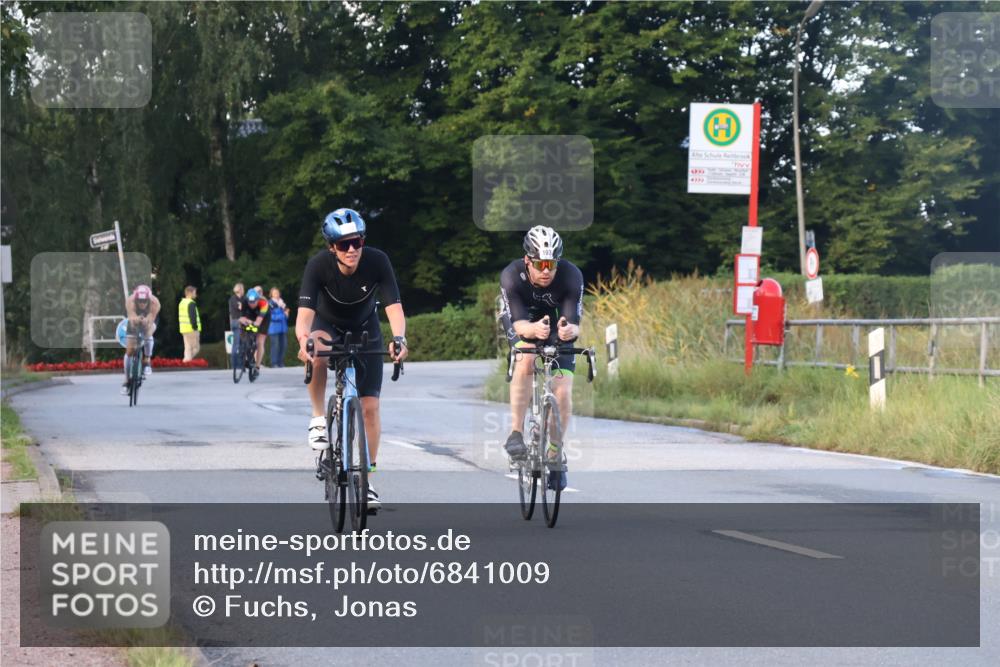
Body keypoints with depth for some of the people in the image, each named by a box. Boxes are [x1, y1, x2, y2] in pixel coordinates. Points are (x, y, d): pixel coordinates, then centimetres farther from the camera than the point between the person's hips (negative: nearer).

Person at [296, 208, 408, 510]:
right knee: (317, 351, -39)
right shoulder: (319, 265, -30)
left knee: (370, 406, -6)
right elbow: (305, 312, -39)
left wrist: (399, 339, -52)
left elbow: (394, 307, -33)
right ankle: (318, 418, -18)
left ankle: (366, 480, 7)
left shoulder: (377, 261, -28)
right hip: (329, 324, -1)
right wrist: (304, 340, -60)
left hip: (364, 330, 1)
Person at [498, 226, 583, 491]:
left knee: (563, 393, -11)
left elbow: (575, 323, -35)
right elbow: (519, 324, -38)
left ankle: (555, 454, 10)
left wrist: (569, 331, -58)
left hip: (558, 324, 1)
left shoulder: (571, 276, -32)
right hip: (523, 322, -1)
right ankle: (516, 433, -25)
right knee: (526, 361, -33)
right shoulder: (512, 276, -33)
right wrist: (533, 330, -61)